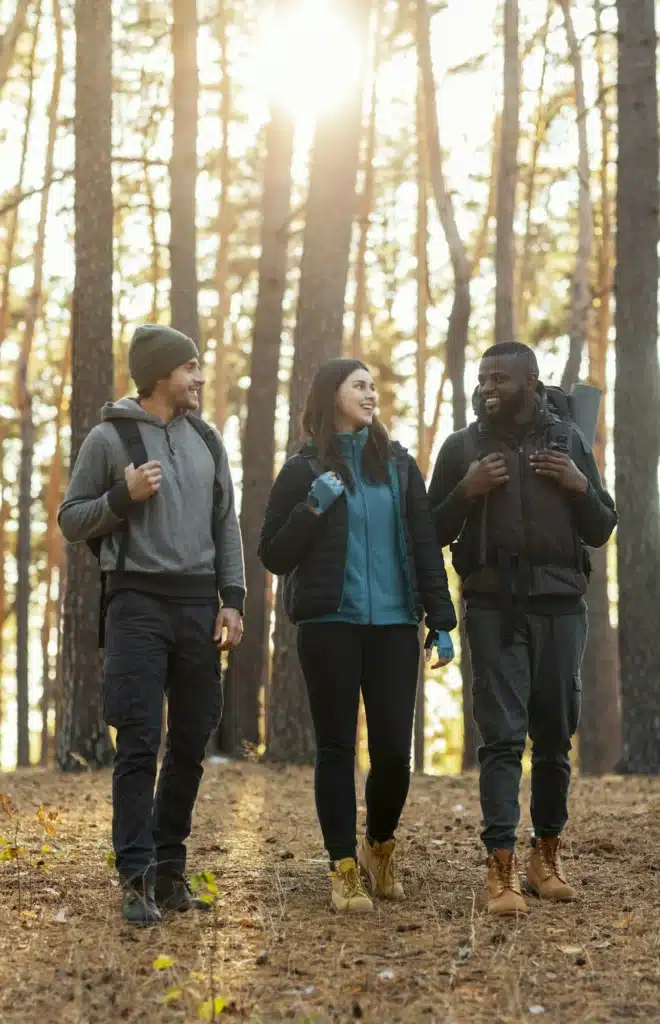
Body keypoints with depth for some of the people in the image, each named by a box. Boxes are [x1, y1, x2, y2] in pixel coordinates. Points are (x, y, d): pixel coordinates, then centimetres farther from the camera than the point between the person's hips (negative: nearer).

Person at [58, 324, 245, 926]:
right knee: (140, 745, -7)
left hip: (198, 604, 5)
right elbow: (71, 522, 2)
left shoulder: (207, 440, 13)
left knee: (191, 743, 6)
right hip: (138, 604, -4)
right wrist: (123, 496, -14)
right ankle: (136, 876, -5)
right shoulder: (110, 438, 0)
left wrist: (232, 599, 4)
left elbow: (226, 526, 14)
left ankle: (170, 868, 16)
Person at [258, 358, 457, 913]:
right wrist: (313, 509, -12)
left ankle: (380, 847, 23)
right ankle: (345, 869, 7)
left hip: (393, 624, 2)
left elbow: (425, 548, 10)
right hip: (329, 623, -2)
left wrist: (441, 621, 3)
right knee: (337, 748, 0)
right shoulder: (304, 471, 5)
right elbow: (274, 556, 3)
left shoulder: (398, 465, 11)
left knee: (393, 749, -1)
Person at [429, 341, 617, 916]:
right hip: (495, 606, -2)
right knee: (502, 737, -9)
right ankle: (502, 869, -12)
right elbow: (434, 533, 8)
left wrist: (581, 487, -7)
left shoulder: (568, 440, 10)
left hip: (561, 605, 2)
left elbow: (601, 532, 12)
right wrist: (466, 491, -9)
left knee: (555, 736, 6)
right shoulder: (463, 446, 6)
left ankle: (547, 855, 20)